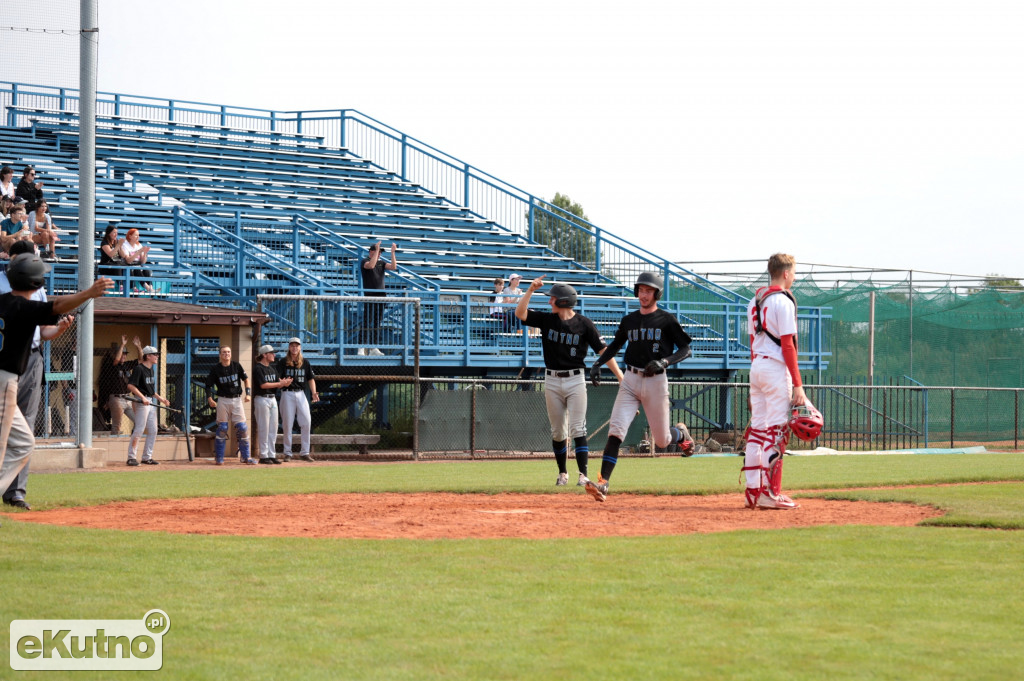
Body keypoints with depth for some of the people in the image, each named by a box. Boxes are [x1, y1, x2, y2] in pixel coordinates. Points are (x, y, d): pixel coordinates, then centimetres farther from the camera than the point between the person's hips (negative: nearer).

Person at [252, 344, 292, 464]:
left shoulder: (272, 368, 14)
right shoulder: (258, 368, -10)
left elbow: (277, 383, 12)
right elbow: (263, 385, -17)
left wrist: (284, 383, -10)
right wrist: (280, 383, -16)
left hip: (273, 399, 8)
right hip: (262, 399, -8)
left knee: (273, 428, 7)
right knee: (264, 428, -6)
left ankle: (271, 455, 12)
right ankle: (263, 456, -2)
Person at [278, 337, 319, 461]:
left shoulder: (305, 362, 9)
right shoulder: (283, 362, 0)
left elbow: (311, 378, 10)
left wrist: (313, 393, -4)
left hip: (301, 394, 3)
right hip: (287, 394, -3)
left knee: (307, 422, -4)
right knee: (287, 423, -1)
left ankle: (304, 452, 2)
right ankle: (287, 453, 7)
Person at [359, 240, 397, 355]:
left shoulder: (381, 262, 14)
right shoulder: (364, 261, -2)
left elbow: (393, 267, 0)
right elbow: (371, 265, -24)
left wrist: (393, 252, -6)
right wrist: (377, 249, -22)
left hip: (381, 296, 6)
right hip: (369, 296, -6)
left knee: (377, 324, 5)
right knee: (367, 323, -10)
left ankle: (374, 348, 7)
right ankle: (363, 347, -11)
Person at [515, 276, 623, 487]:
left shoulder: (584, 324, -6)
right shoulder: (546, 319, 2)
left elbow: (602, 350, -8)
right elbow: (520, 313, -8)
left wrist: (620, 375, -15)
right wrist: (530, 290, -16)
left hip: (576, 380, -3)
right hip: (552, 381, 3)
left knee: (577, 430, -9)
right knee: (557, 431, 8)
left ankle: (583, 475, -11)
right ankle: (562, 473, 20)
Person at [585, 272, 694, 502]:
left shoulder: (667, 321, -3)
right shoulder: (629, 320, 9)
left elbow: (686, 349, -3)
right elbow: (615, 345, 22)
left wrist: (665, 361, -20)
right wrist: (598, 363, 6)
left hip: (656, 382, -3)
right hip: (631, 381, 3)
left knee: (662, 440, 7)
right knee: (616, 430, -16)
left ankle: (681, 435, 46)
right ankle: (603, 483, -24)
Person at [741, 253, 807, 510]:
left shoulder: (755, 301, 14)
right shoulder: (783, 301, -11)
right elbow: (787, 345, -16)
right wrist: (798, 384, -16)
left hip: (756, 365, 8)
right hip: (776, 368, -8)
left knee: (757, 429, 9)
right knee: (776, 431, -7)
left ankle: (753, 490, 9)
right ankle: (770, 493, -9)